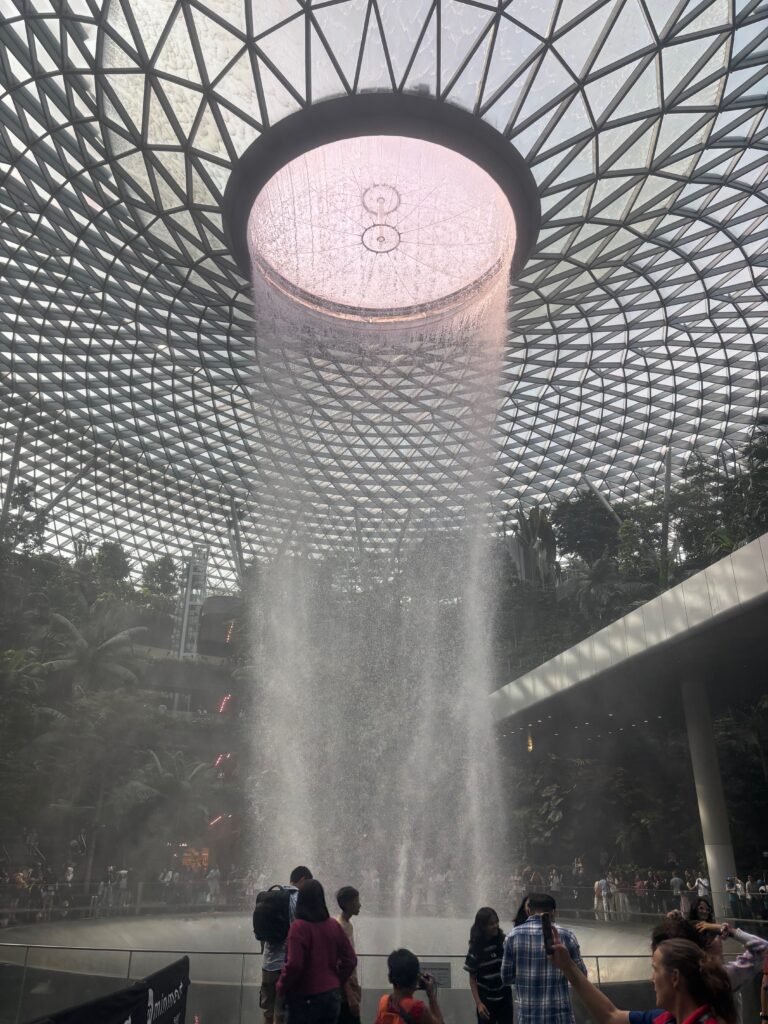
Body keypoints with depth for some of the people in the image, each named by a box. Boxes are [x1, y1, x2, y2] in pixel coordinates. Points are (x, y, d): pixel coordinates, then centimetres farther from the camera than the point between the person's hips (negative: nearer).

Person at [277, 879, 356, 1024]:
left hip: (304, 999, -5)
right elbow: (350, 959, 3)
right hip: (332, 997, 5)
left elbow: (294, 965, -20)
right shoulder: (334, 925, -1)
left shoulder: (299, 926, -16)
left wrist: (281, 987, -4)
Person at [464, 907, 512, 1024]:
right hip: (486, 1000, -1)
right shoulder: (475, 948, -8)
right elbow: (472, 978, -3)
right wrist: (478, 1003, -11)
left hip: (504, 998, 1)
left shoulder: (504, 942, -7)